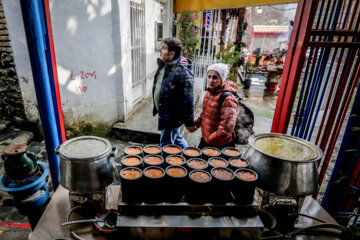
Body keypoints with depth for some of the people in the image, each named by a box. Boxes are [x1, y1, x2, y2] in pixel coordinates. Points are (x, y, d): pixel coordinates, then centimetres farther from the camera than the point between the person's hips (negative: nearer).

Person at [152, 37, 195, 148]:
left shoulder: (182, 72, -26)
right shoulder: (163, 65, 6)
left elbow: (187, 99, -26)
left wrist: (189, 122, -22)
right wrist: (157, 108, 25)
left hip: (172, 117, -9)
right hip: (164, 113, 10)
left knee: (166, 145, 2)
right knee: (176, 138, 25)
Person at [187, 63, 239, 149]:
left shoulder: (228, 99, -24)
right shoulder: (210, 92, 1)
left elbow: (226, 130, -26)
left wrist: (209, 139, -17)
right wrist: (196, 124, 6)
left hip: (220, 145, -7)